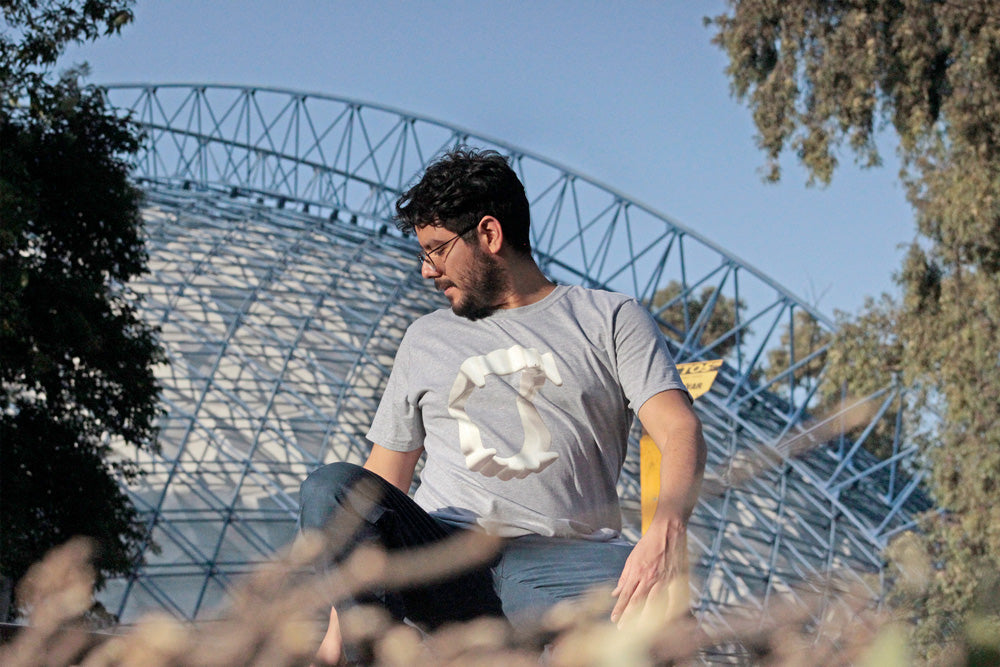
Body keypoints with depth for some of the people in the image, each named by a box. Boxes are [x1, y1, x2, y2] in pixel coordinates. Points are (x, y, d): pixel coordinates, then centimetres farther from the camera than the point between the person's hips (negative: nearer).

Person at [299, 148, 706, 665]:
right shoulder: (425, 339, 23)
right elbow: (383, 482, 21)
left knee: (653, 598, -37)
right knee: (331, 488, -26)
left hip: (560, 560, -3)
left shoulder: (611, 319, 12)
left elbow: (680, 431, -4)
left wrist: (666, 530, -28)